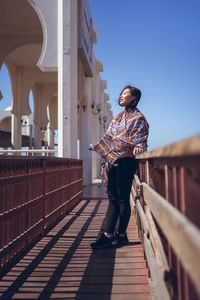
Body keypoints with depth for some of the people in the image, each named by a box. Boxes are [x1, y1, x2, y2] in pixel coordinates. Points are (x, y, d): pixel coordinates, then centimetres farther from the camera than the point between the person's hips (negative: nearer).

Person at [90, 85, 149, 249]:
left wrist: (138, 148, -31)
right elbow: (109, 137, 26)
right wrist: (97, 147, 31)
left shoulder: (138, 118, -2)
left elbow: (140, 140, -11)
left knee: (122, 198, -3)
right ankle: (109, 235, 8)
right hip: (113, 160, 7)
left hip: (125, 161, -7)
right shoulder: (119, 116, 20)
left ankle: (121, 235, 7)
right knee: (113, 197, 5)